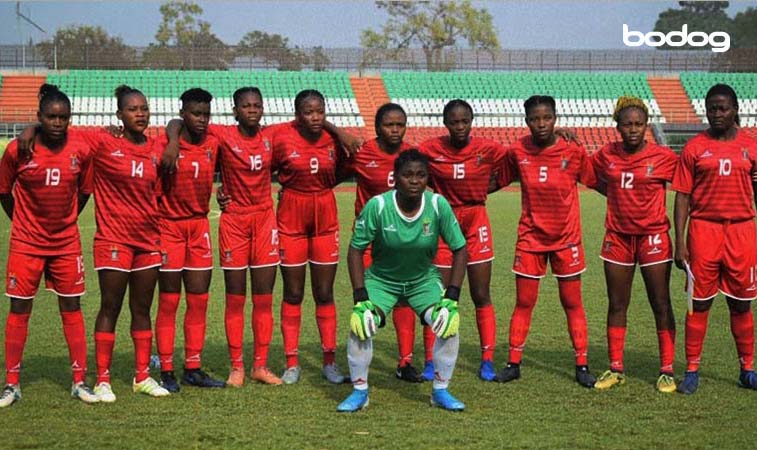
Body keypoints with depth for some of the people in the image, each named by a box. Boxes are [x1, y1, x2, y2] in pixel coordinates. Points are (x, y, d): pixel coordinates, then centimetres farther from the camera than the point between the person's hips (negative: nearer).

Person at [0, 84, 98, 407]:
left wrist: (66, 220, 11)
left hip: (66, 243, 2)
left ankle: (80, 381, 11)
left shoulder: (81, 151, -6)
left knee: (72, 308, 4)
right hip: (26, 243, -2)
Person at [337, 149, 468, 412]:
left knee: (449, 323, -18)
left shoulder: (439, 206, -19)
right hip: (381, 278, -1)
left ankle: (441, 391, 3)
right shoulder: (377, 206, -23)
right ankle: (359, 391, 1)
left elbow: (460, 250, -10)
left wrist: (451, 298, -18)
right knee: (360, 324, -21)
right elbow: (355, 250, -14)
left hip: (424, 279, 1)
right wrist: (360, 299, -21)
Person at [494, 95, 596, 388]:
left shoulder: (574, 151, -8)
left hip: (567, 239, -1)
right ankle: (513, 363, 14)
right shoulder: (517, 152, -4)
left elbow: (596, 182, 1)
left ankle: (582, 365, 12)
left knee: (572, 303, 5)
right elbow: (498, 182, 8)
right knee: (523, 303, 4)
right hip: (530, 238, 1)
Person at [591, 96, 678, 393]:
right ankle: (615, 369, 16)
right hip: (617, 238, 3)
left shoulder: (663, 157, -7)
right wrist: (619, 195, 8)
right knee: (616, 305, 8)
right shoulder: (606, 155, 2)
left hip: (653, 237, -3)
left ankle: (667, 371, 8)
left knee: (661, 305, 2)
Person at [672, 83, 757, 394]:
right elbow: (682, 196, 0)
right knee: (699, 302, 2)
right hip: (704, 229, -1)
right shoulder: (694, 148, 1)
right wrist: (680, 242, -6)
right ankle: (692, 370, 9)